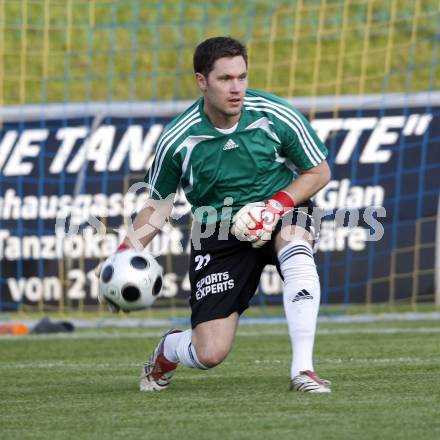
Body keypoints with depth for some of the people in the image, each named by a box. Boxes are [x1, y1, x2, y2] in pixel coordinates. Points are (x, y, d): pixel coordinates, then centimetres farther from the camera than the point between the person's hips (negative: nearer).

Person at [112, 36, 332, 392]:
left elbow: (319, 172, -1)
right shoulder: (177, 140, -13)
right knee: (210, 354, -11)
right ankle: (167, 351, 29)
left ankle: (303, 369, -34)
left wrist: (277, 205, -18)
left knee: (297, 251, -39)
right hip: (217, 233, 0)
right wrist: (127, 254, -10)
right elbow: (157, 205, 3)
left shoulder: (276, 116, -14)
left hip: (280, 213, 0)